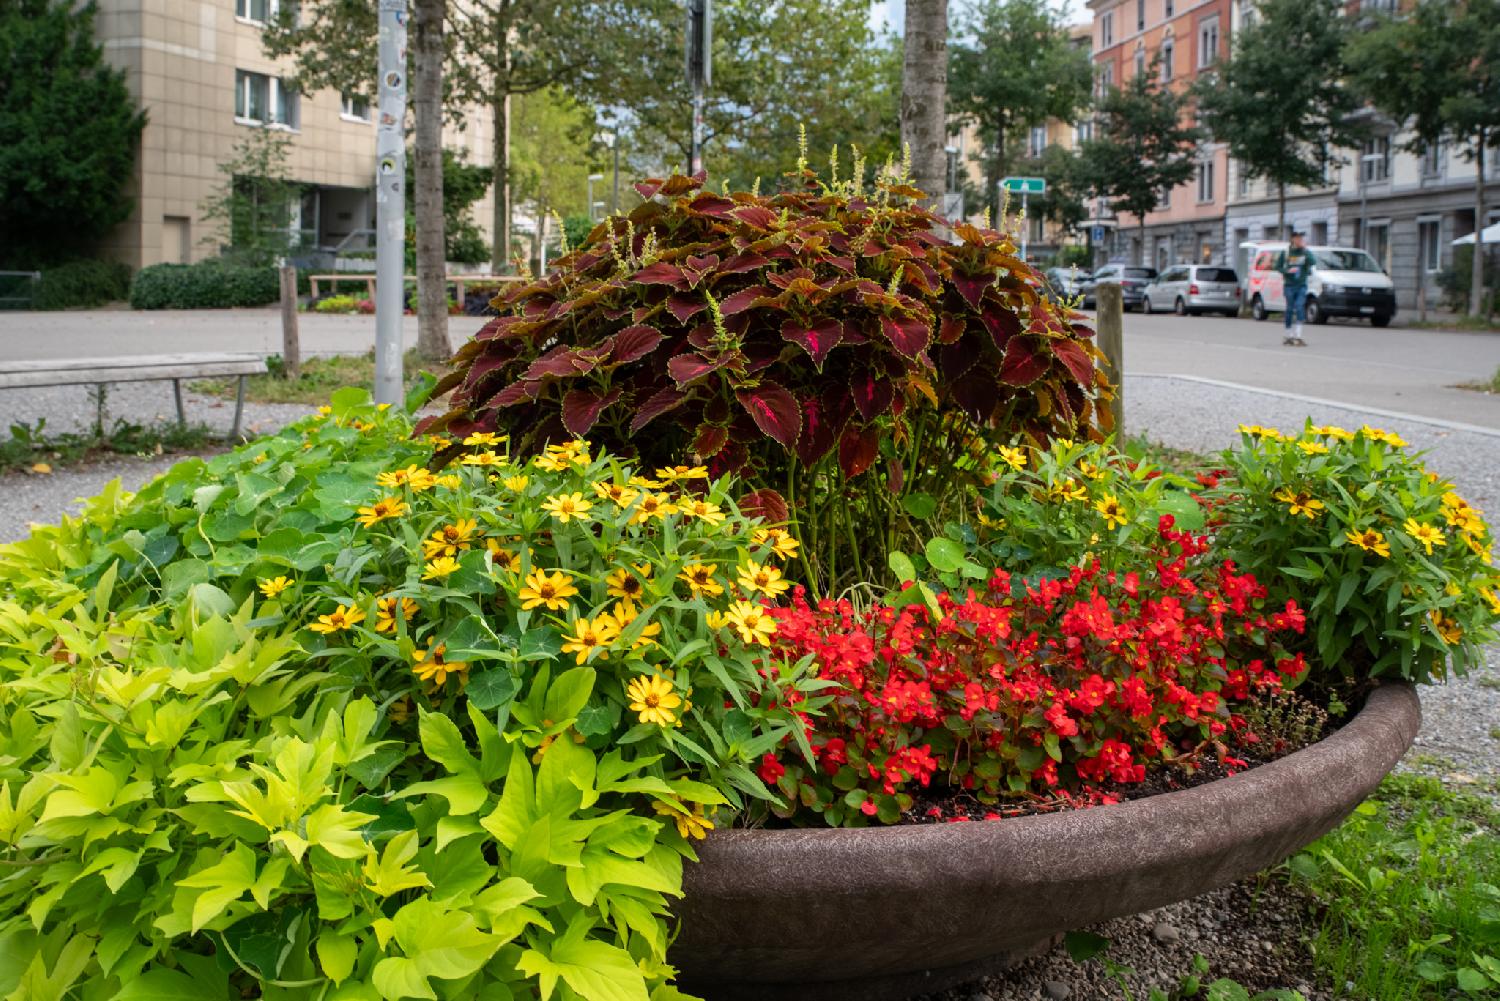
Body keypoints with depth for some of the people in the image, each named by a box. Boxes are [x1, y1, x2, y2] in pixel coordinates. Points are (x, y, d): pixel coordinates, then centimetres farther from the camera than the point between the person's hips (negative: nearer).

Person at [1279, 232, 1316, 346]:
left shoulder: (1306, 252, 4)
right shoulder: (1286, 252, 3)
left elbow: (1312, 262, -13)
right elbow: (1279, 267, 6)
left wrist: (1305, 250, -20)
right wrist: (1287, 271, -13)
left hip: (1302, 285, 0)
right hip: (1289, 285, 0)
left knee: (1299, 308, -12)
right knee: (1290, 310, 2)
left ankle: (1297, 336, -14)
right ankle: (1289, 336, 14)